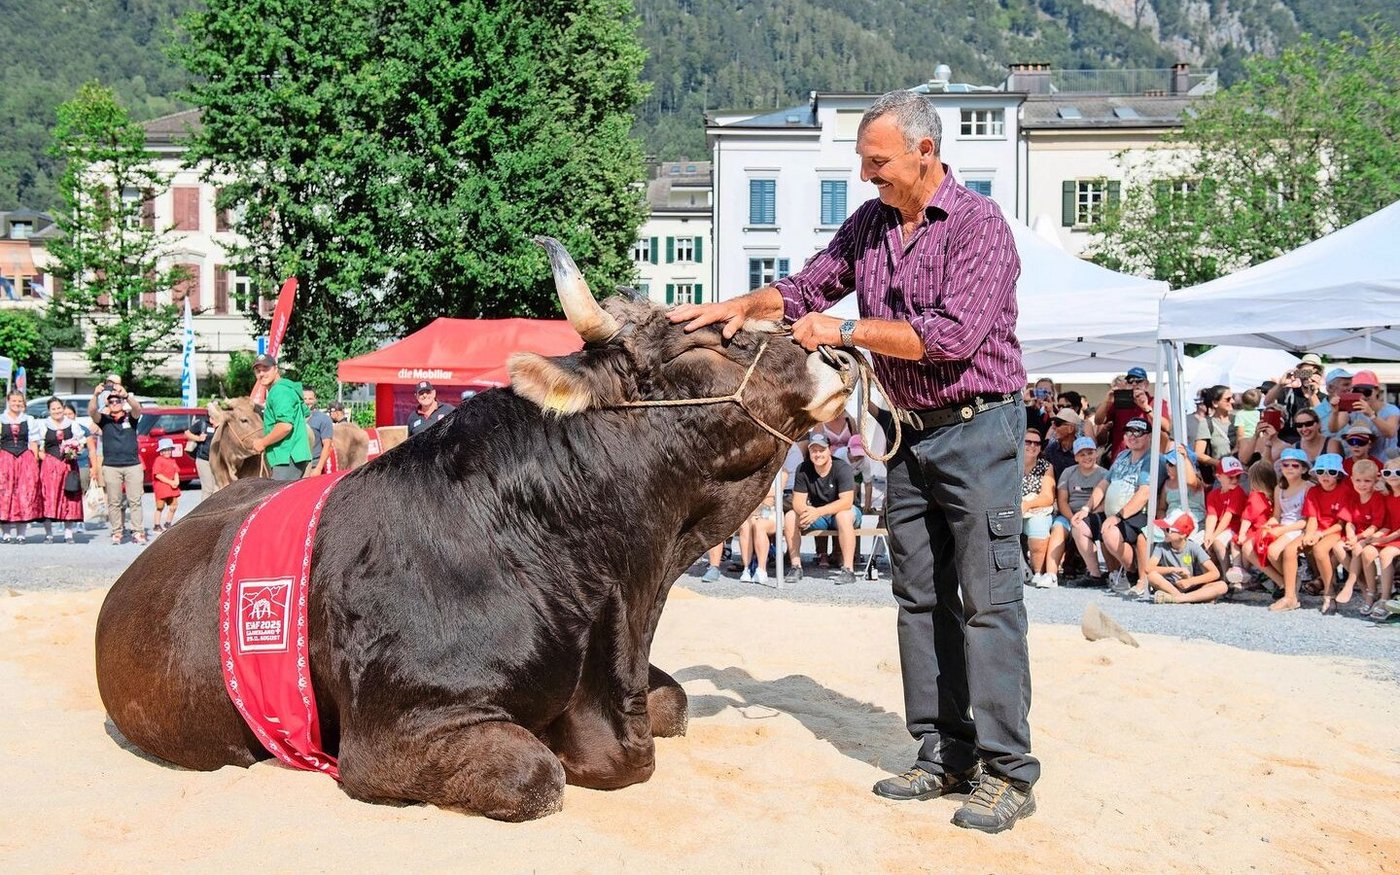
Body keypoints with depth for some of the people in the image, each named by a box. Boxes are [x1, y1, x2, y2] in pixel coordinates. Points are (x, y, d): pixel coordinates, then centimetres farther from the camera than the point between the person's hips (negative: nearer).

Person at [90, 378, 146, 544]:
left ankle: (138, 532, -1)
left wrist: (126, 396, -35)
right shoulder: (104, 419, 8)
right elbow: (92, 411, -12)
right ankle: (116, 532, 5)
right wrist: (96, 395, -33)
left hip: (133, 464, 0)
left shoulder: (130, 417, 8)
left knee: (135, 501, -1)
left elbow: (138, 409, -14)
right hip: (111, 466, 0)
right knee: (113, 502, 2)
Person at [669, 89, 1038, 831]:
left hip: (977, 429, -7)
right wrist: (741, 307, -2)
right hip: (909, 433, 7)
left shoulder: (979, 225, -12)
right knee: (921, 598, 9)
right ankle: (944, 755, 18)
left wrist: (845, 332, -16)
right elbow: (804, 289, 18)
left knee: (989, 599, -6)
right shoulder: (868, 225, 9)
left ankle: (1007, 772, 0)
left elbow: (953, 334, -21)